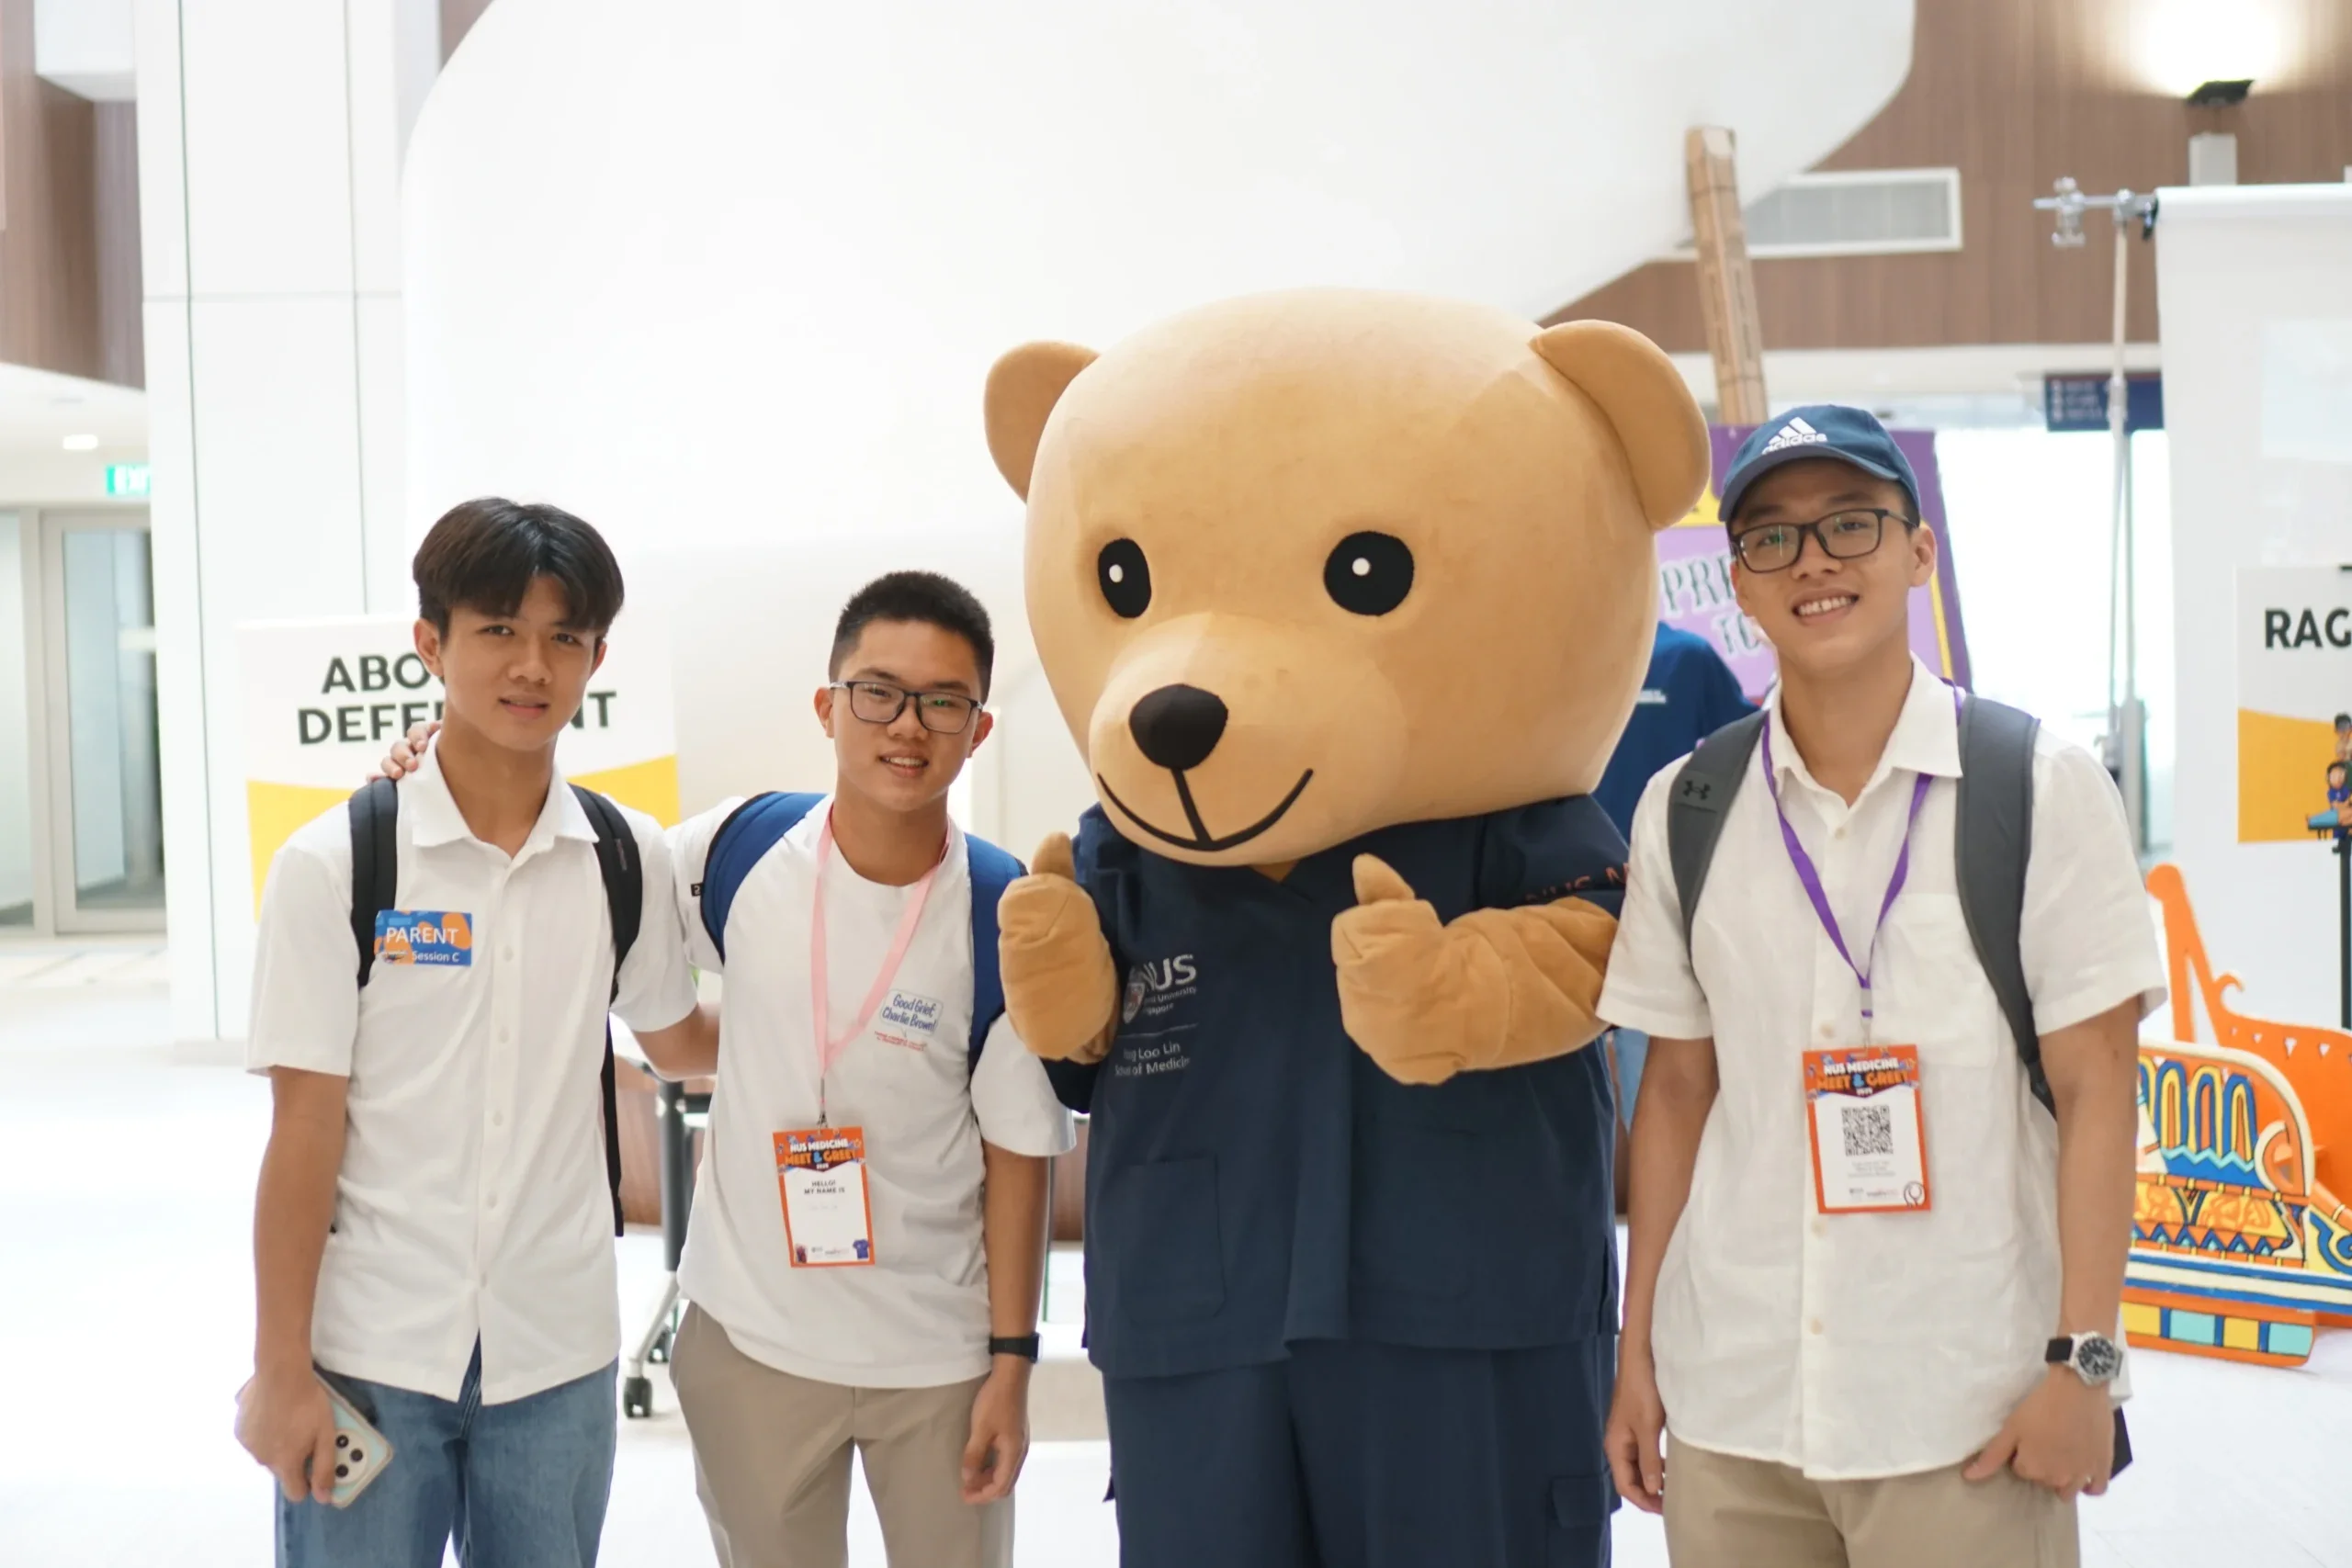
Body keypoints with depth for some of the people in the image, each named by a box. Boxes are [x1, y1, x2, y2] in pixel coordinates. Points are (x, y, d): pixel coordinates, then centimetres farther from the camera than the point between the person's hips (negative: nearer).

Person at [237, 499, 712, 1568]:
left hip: (560, 1355, 2)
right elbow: (304, 1131, -7)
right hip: (369, 1356, -2)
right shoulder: (332, 865, -7)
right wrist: (281, 1369, -6)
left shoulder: (630, 859, 0)